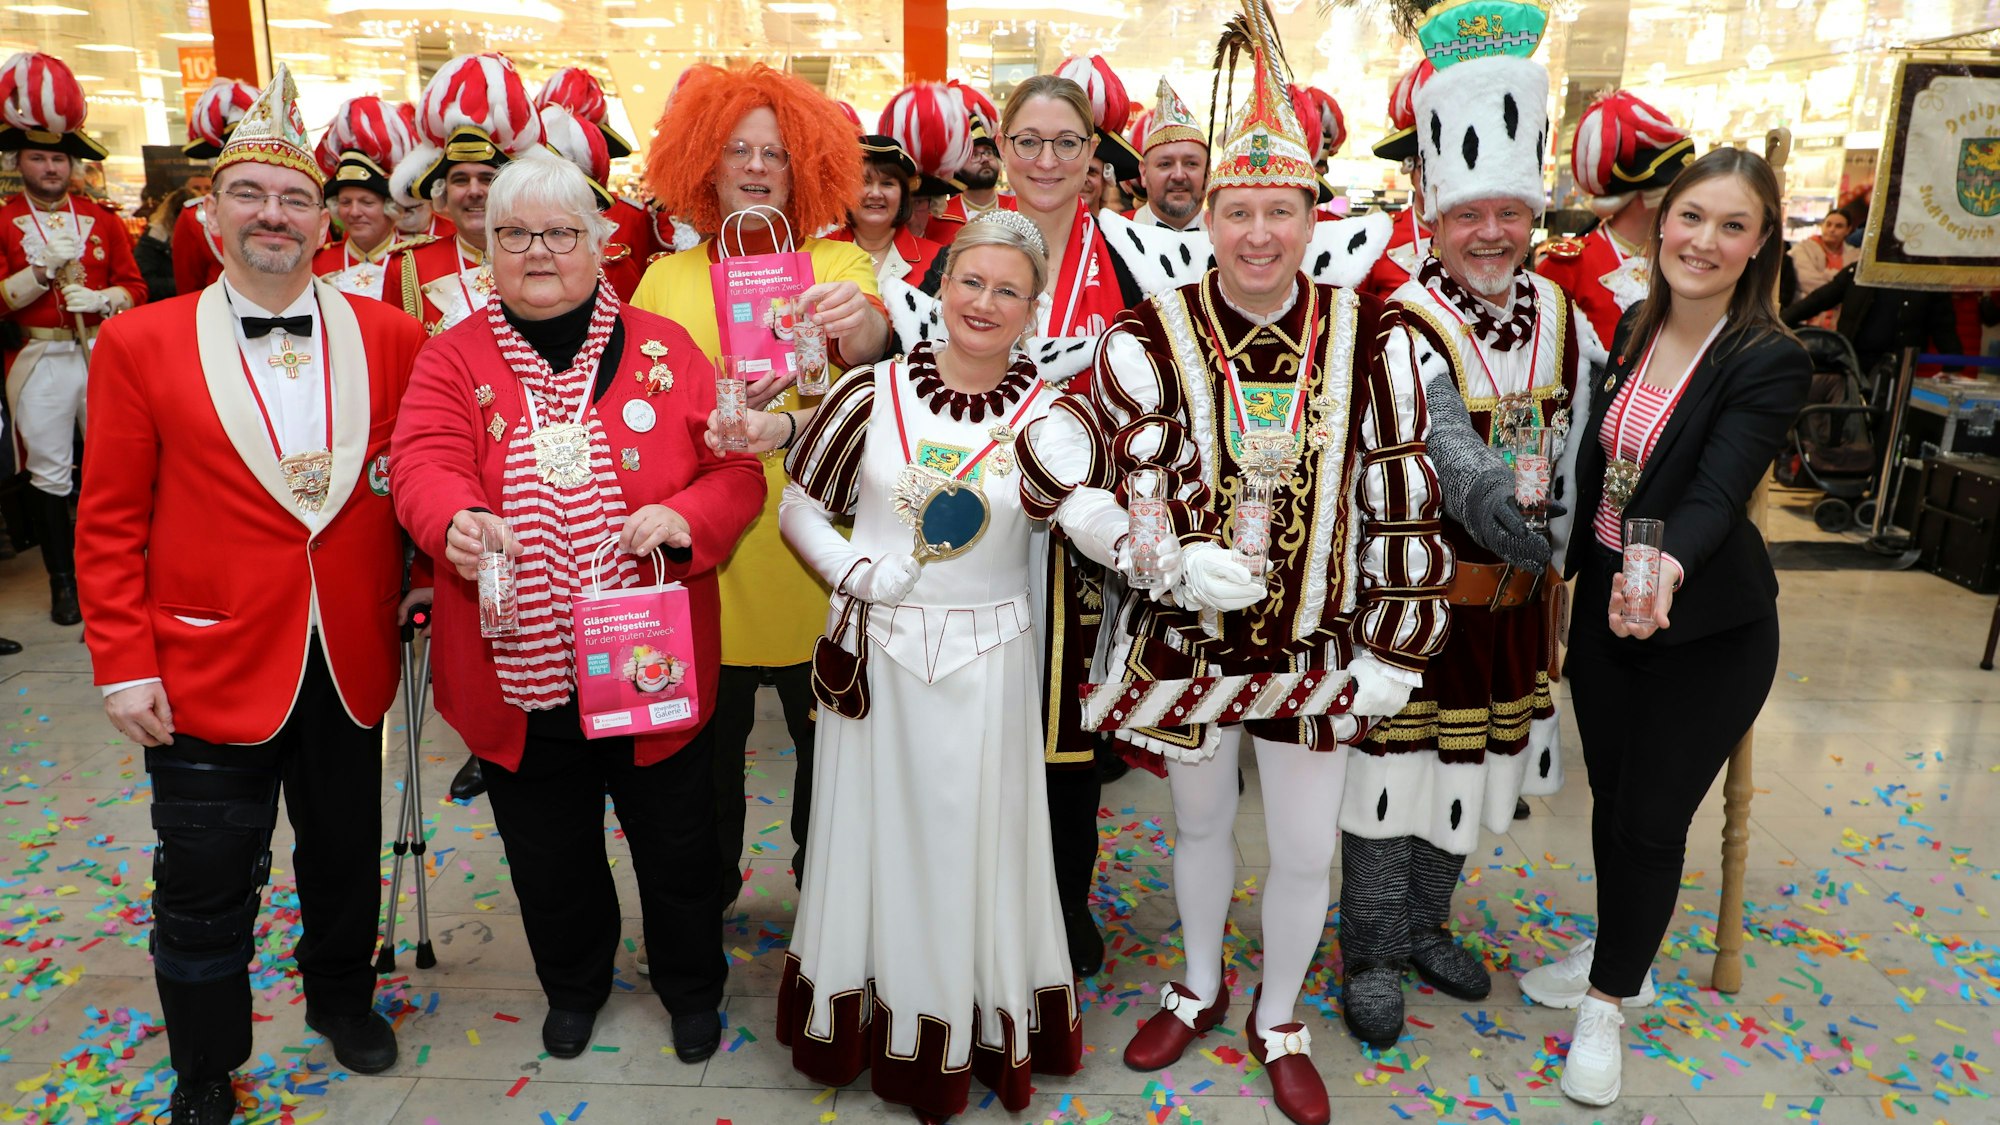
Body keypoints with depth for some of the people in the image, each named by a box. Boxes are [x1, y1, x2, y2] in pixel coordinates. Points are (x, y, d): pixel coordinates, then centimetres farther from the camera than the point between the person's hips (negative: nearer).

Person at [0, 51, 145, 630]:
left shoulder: (103, 220, 9)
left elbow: (135, 286, 8)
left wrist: (101, 299, -12)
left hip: (104, 353, 1)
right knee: (48, 473, 4)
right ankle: (64, 579, 14)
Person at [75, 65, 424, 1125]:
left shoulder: (389, 335, 0)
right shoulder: (139, 342, -3)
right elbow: (111, 522, -3)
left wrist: (421, 574, -1)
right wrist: (123, 662, -6)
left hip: (351, 658, 2)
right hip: (207, 662, -2)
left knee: (346, 852, 19)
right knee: (207, 887, 9)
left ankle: (342, 996, 45)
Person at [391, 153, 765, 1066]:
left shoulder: (662, 349, 1)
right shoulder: (455, 357, 3)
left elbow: (737, 471, -2)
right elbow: (425, 461, -12)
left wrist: (685, 519, -23)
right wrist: (456, 521, -34)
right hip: (518, 674, 1)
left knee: (675, 844, 15)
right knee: (550, 853, 19)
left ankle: (692, 986, 41)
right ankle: (573, 984, 47)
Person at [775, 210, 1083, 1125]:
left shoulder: (1050, 413, -4)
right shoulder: (873, 392, -4)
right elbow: (799, 508, 4)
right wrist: (855, 572, -12)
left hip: (986, 662, 0)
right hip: (873, 652, 1)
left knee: (972, 840, 11)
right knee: (875, 832, 13)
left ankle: (982, 1023, 36)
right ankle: (872, 1014, 38)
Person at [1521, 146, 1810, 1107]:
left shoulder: (1770, 362, -17)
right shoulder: (1632, 330, 0)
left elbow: (1715, 494, -30)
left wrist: (1664, 570, -48)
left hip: (1706, 631, -5)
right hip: (1603, 600, 5)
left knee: (1651, 819, 6)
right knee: (1608, 797, 18)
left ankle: (1607, 1001, 28)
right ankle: (1619, 962, 41)